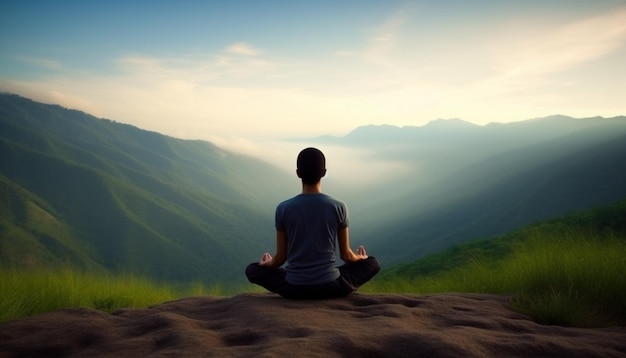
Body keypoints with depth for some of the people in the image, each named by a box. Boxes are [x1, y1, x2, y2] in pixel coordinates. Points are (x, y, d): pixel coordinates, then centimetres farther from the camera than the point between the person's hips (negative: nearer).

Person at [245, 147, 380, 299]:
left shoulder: (283, 209, -8)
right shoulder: (338, 207, -8)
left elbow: (281, 258, 0)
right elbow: (346, 255, 2)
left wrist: (268, 264, 24)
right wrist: (359, 258, 25)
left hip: (294, 288, 0)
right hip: (330, 286, 1)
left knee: (252, 270, 25)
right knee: (373, 263, 24)